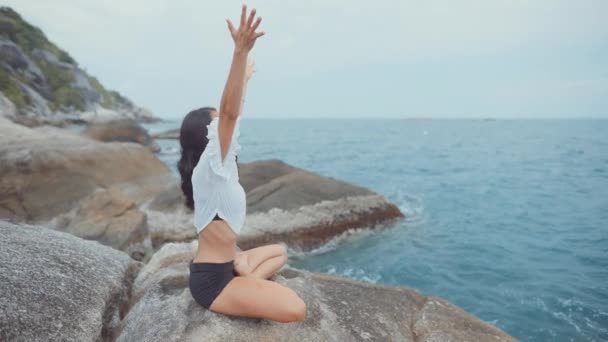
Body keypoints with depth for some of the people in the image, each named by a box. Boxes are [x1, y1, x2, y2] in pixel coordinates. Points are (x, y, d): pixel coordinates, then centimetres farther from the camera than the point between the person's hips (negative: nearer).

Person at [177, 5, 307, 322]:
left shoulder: (220, 164, 6)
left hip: (225, 264, 10)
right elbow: (229, 113, -34)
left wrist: (243, 78, 28)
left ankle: (246, 290, 9)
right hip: (211, 278, -10)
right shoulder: (208, 166, -19)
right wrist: (241, 52, -41)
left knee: (279, 251, 31)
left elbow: (230, 114, 17)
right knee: (296, 310, -23)